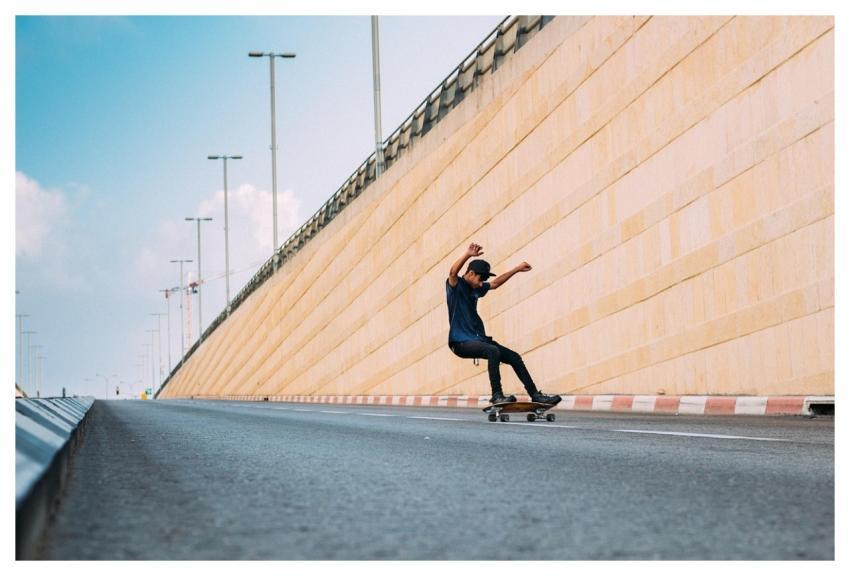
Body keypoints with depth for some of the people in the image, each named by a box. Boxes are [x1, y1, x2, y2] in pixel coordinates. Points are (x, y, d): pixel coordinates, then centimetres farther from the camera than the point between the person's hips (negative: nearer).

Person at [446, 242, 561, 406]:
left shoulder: (476, 289, 16)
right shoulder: (456, 286, -7)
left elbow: (495, 283, 31)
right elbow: (453, 272, -29)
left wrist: (517, 269, 33)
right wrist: (468, 255, -45)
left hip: (478, 339, 9)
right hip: (461, 342, -9)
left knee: (514, 357, 3)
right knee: (493, 351, -33)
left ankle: (535, 395, 9)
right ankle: (497, 395, -32)